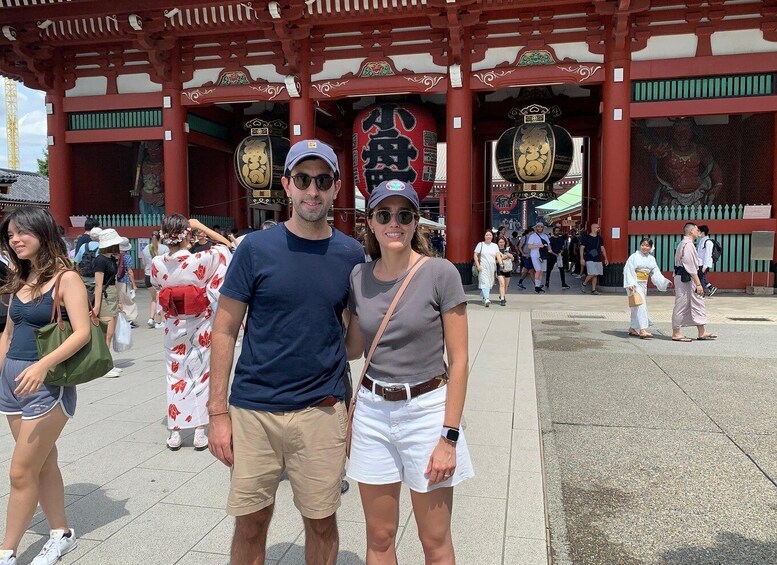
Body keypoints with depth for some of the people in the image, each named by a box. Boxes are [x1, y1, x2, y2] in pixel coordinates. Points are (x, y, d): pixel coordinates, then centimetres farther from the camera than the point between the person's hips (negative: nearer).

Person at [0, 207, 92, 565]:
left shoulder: (66, 278, -11)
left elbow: (82, 333, -20)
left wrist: (43, 365, -32)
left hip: (47, 383, -7)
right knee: (43, 463, 16)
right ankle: (61, 534, 29)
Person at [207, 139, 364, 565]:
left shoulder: (351, 254, 1)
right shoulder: (256, 248, -4)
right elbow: (225, 330, -2)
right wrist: (218, 412, -6)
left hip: (321, 412, 1)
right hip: (253, 410, -1)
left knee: (321, 522, 14)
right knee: (250, 524, 12)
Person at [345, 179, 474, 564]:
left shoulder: (440, 274, -11)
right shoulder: (359, 278, 1)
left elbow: (458, 360, -10)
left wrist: (449, 436, -12)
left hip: (426, 410, -3)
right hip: (372, 411, 4)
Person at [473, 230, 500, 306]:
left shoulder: (495, 245, 12)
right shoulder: (480, 244, 3)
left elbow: (498, 256, 2)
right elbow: (476, 255, 1)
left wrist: (501, 263, -16)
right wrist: (478, 265, -10)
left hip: (492, 267, 4)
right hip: (483, 267, -4)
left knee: (490, 283, 10)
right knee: (485, 282, -15)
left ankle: (483, 297, 29)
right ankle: (487, 299, -22)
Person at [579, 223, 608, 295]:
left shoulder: (599, 238, 12)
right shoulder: (586, 237, -4)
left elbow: (602, 249, 17)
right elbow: (582, 248, -5)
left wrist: (605, 258, 12)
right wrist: (582, 258, -12)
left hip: (598, 259, 6)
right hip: (589, 259, -6)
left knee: (595, 275, 6)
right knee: (592, 274, -15)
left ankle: (593, 290, 12)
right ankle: (584, 284, 8)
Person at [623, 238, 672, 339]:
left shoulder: (651, 259, 9)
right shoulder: (634, 257, -10)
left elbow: (656, 273, 8)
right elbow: (628, 271, -15)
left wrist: (665, 282, -4)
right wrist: (630, 284, -25)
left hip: (643, 285, 7)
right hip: (634, 285, -7)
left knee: (637, 308, 14)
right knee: (640, 306, -15)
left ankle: (632, 328, 26)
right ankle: (642, 330, -20)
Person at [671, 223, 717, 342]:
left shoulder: (683, 244, 16)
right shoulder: (688, 245, -16)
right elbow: (691, 266, -20)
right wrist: (698, 284, -18)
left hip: (685, 278, 11)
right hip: (685, 278, -11)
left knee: (697, 304, 12)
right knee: (682, 305, -3)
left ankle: (702, 332, 16)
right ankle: (676, 333, 5)